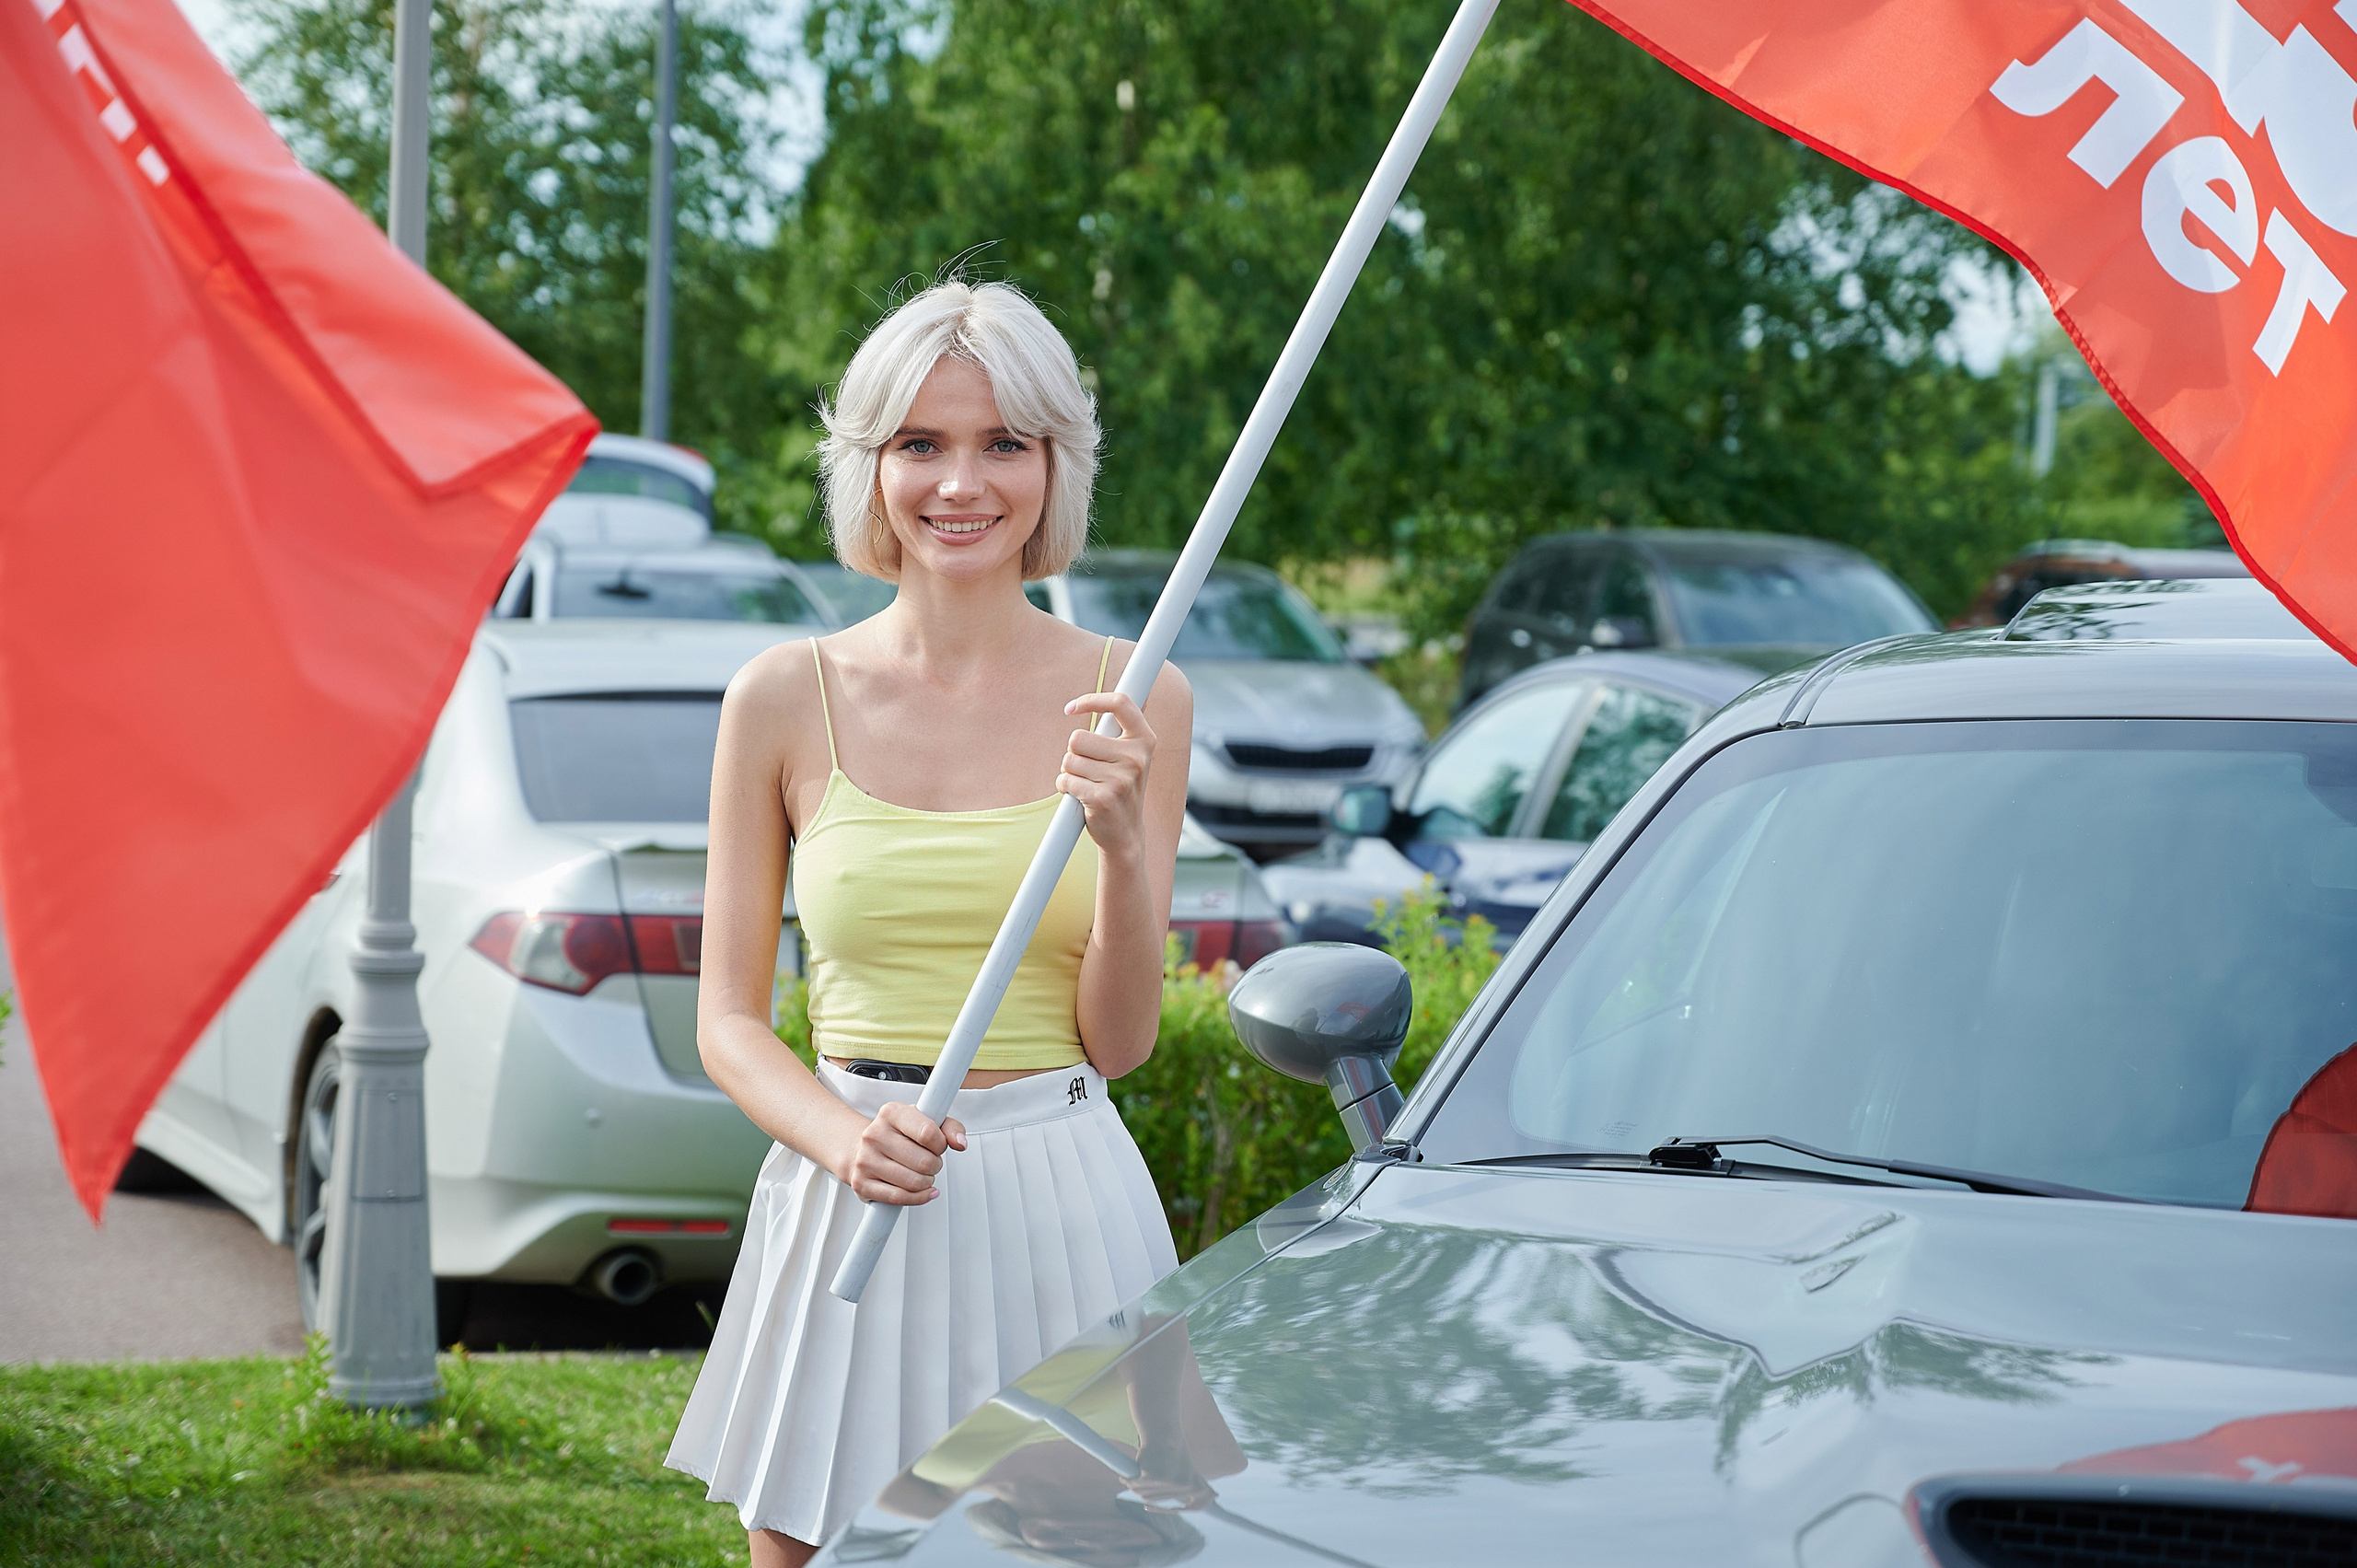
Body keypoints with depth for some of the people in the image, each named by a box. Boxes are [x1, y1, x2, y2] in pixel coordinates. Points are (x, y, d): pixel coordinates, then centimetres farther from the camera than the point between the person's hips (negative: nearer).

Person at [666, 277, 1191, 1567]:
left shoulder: (1131, 699, 1)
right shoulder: (786, 699, 1)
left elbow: (1119, 1040, 0)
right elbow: (728, 1019, 4)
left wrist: (1122, 845, -16)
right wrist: (840, 1135, -15)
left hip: (1059, 1205, 0)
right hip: (843, 1208, 0)